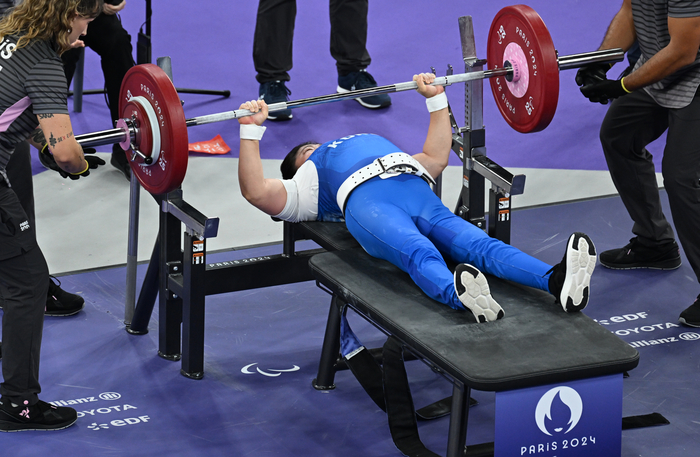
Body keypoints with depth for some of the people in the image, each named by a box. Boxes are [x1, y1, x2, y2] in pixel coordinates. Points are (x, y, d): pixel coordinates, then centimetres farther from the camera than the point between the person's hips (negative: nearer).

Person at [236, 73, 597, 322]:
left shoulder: (376, 146, 48)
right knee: (421, 256, -39)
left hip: (418, 193, 4)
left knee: (480, 245, -27)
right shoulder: (307, 180, 32)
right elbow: (255, 191, 15)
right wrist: (251, 130, 13)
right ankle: (460, 296, -72)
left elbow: (436, 158, 49)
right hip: (367, 201, -4)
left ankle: (557, 281, -55)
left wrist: (436, 98, 50)